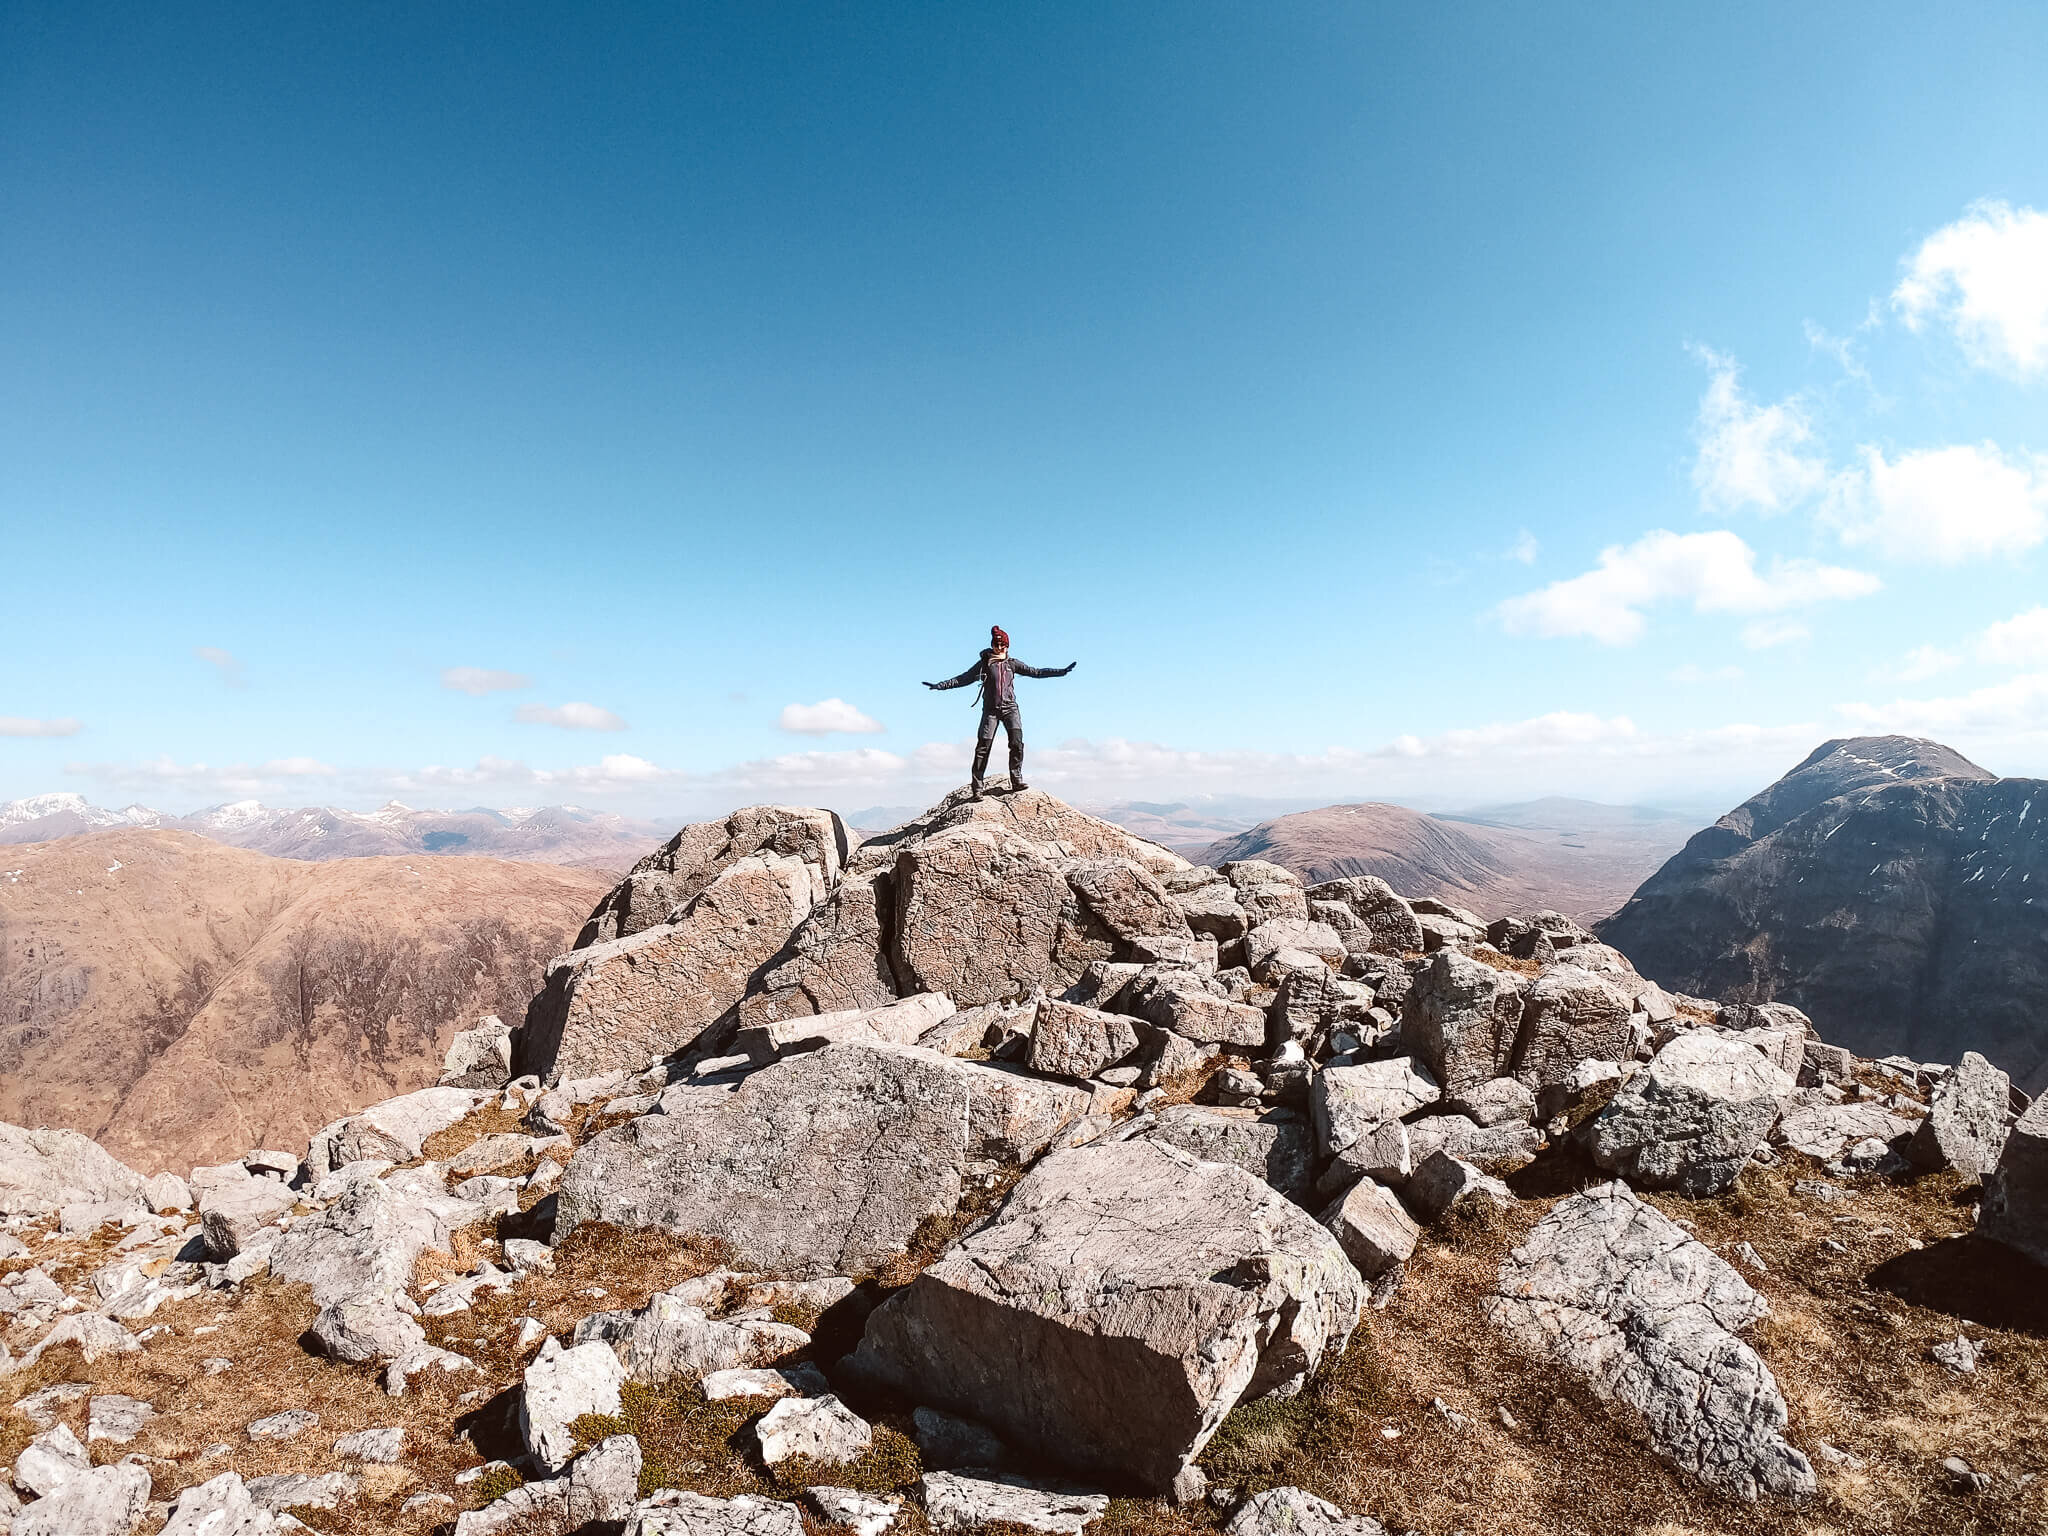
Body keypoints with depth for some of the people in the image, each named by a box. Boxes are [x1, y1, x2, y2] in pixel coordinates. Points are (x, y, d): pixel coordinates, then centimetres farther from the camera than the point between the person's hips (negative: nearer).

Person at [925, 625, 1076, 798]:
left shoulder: (1012, 663, 12)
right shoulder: (984, 663, 7)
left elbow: (1035, 672, 13)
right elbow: (963, 679, 7)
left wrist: (1062, 671, 9)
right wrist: (939, 685, 0)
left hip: (1010, 708, 2)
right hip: (990, 709, -2)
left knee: (1017, 742, -16)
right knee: (983, 746, -8)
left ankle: (1016, 780, -10)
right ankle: (976, 786, -4)